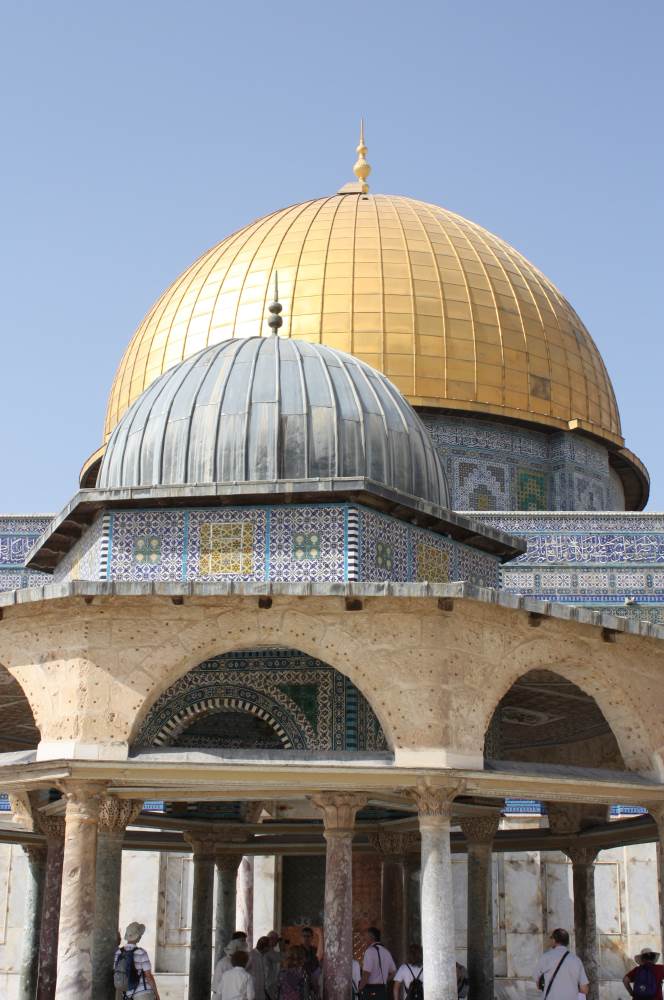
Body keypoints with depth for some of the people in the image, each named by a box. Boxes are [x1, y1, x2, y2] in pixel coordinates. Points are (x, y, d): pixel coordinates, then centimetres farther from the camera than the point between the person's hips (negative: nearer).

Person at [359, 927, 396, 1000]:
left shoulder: (370, 951, -13)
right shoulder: (386, 951, 14)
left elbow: (366, 973, -19)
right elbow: (393, 971, 24)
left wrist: (360, 989, -7)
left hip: (371, 991, -8)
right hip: (383, 990, 8)